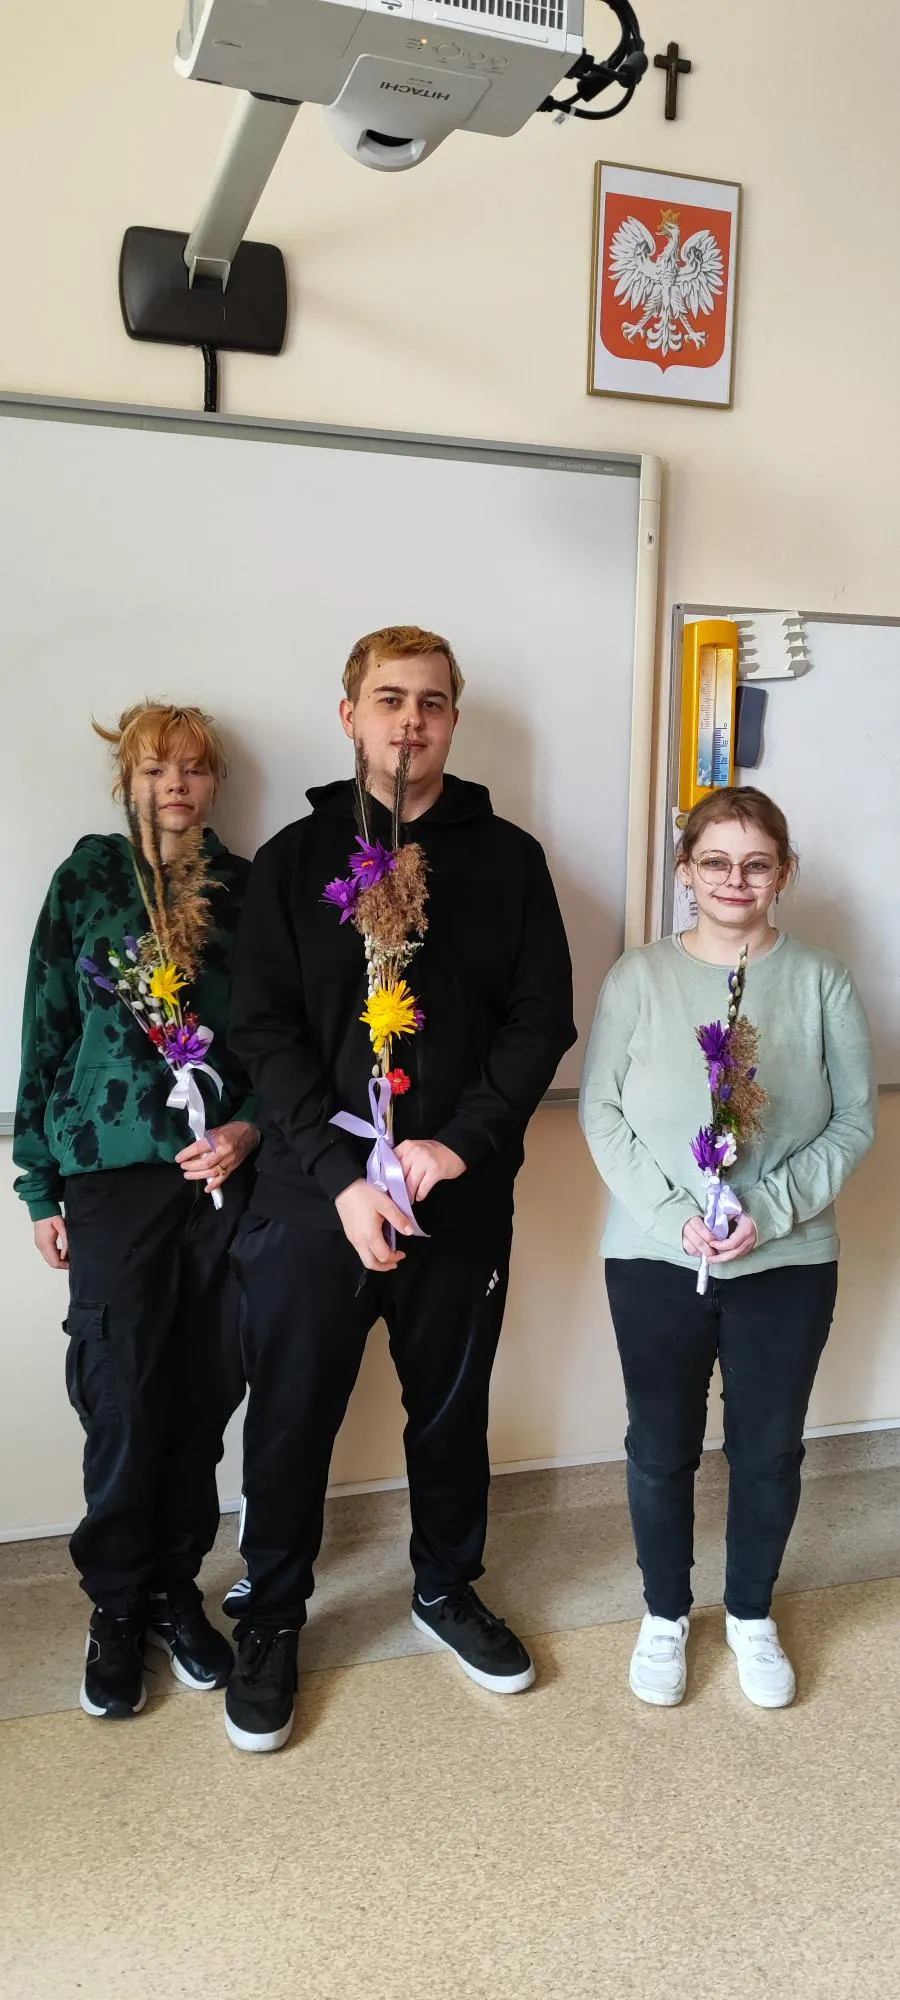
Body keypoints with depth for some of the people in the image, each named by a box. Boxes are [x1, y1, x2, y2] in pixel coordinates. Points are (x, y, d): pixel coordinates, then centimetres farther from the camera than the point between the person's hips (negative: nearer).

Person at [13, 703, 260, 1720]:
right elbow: (47, 1032, 4)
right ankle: (118, 1607, 25)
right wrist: (42, 1186, 4)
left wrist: (250, 1127, -8)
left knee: (205, 1394, 8)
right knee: (123, 1398, 4)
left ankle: (176, 1589, 29)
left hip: (226, 1170, 2)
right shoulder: (87, 877, 3)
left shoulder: (246, 886, 6)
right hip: (114, 1173, -1)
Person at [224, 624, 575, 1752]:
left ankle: (445, 1585, 42)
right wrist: (342, 1175, -16)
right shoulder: (295, 859, 1)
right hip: (313, 1199, -1)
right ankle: (270, 1620, 33)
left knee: (452, 1406, 18)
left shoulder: (507, 858, 3)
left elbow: (542, 1017, -1)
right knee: (291, 1418, 10)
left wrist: (462, 1142, -14)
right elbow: (263, 1032, -6)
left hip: (464, 1199, 1)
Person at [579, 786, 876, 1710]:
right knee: (660, 1447, 13)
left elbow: (854, 1120, -3)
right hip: (655, 1259, 0)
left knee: (770, 1449, 15)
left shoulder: (822, 982, -4)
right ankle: (664, 1615, 37)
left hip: (789, 1261, 1)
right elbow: (601, 1113, -6)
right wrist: (674, 1215, -16)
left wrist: (770, 1210, -16)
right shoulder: (638, 977, -5)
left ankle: (751, 1614, 40)